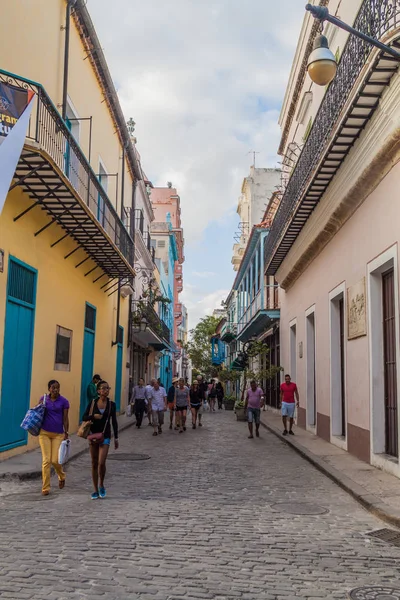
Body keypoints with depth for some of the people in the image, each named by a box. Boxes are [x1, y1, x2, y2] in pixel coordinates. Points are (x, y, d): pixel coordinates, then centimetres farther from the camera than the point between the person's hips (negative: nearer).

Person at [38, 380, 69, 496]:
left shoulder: (63, 401, -3)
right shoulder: (43, 399, 3)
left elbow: (65, 418, -1)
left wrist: (66, 433, -4)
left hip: (58, 434, -1)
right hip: (44, 432, 1)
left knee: (55, 460, -1)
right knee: (46, 460, -2)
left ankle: (62, 477, 31)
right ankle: (45, 488, 7)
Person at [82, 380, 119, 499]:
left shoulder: (111, 405, -1)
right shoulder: (92, 403, -1)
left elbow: (114, 422, 6)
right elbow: (84, 417, 0)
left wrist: (116, 438, 7)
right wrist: (93, 416, -19)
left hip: (105, 436, -1)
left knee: (101, 463, -12)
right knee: (94, 463, 7)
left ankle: (101, 485, 13)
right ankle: (96, 490, 19)